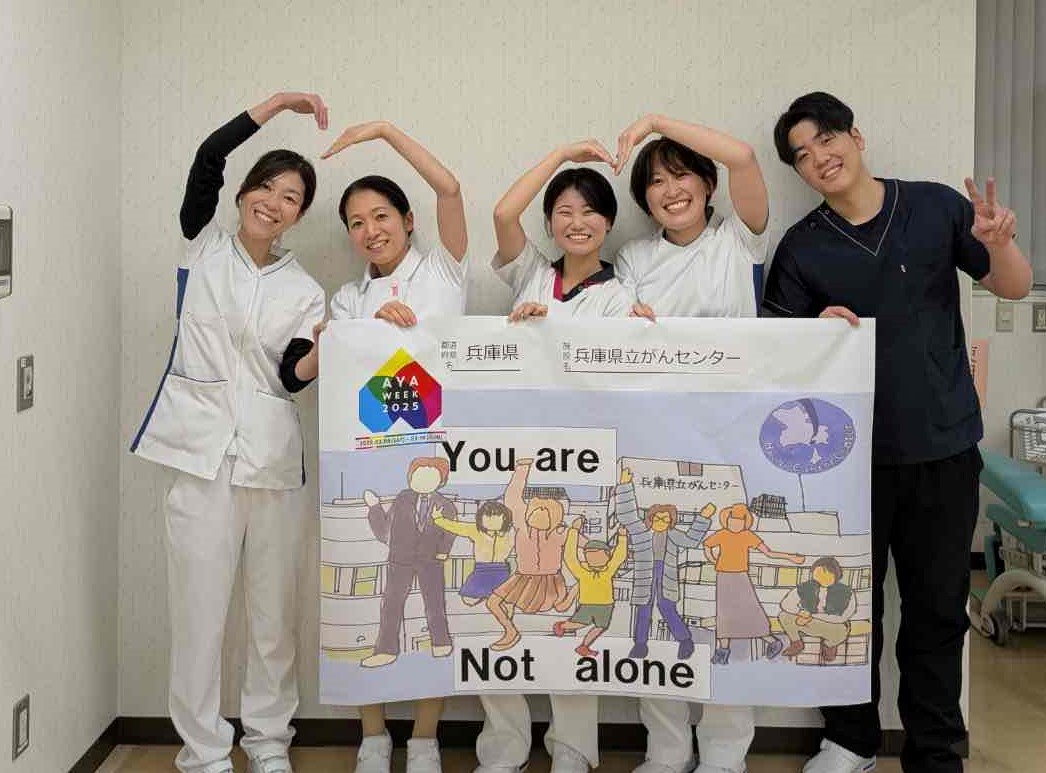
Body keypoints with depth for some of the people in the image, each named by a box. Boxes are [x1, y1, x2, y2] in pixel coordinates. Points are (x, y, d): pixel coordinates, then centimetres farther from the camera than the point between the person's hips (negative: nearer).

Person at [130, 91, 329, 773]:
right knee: (200, 611, -2)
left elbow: (292, 376, 1)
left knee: (275, 613, 6)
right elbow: (207, 161, -7)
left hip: (274, 460, 2)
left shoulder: (305, 292, 11)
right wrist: (277, 103, -7)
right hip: (203, 454, -2)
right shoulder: (205, 246, 8)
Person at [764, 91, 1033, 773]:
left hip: (945, 445, 0)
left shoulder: (936, 206, 0)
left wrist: (998, 244, -15)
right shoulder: (802, 248, 1)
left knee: (938, 608, 7)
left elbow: (1014, 287, 6)